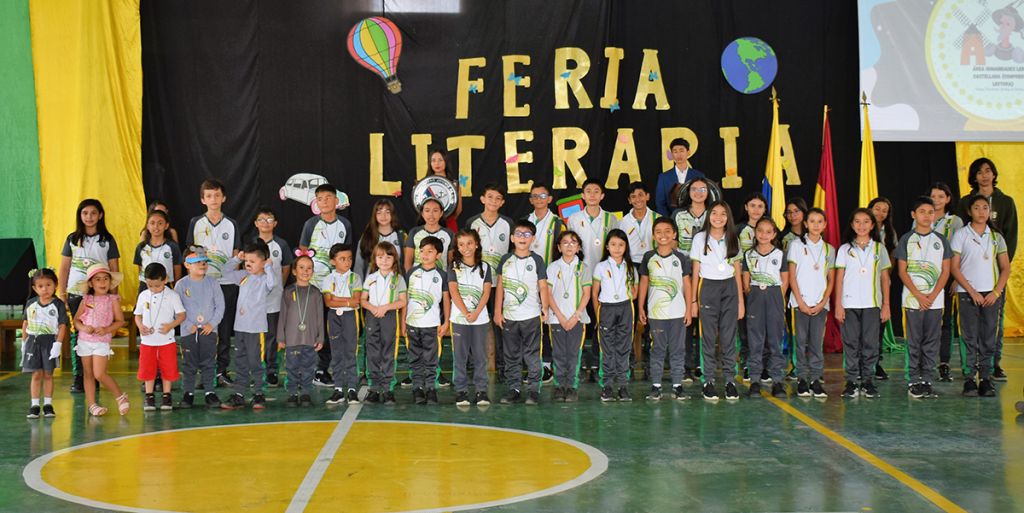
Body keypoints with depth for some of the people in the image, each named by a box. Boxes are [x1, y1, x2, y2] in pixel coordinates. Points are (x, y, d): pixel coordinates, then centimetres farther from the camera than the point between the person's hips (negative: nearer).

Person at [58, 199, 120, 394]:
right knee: (77, 334, -1)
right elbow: (64, 268, 11)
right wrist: (61, 293, 4)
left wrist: (114, 294, -2)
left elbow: (114, 269, 6)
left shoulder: (107, 240, 5)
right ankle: (78, 378, 4)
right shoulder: (72, 239, 10)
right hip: (76, 293, 1)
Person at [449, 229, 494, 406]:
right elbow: (453, 292, -5)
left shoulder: (484, 267, 7)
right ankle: (461, 391, 7)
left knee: (480, 355, 2)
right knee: (460, 356, 2)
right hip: (459, 318, -1)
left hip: (480, 318, 1)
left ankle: (481, 390, 7)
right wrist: (466, 313, -15)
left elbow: (486, 292, -1)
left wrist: (476, 313, -14)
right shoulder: (454, 267, 4)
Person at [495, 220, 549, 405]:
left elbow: (543, 286, 0)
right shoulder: (506, 260, 6)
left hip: (531, 315, -2)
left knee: (532, 355, 0)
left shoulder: (536, 261, 0)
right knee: (511, 355, 8)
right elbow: (500, 286, 7)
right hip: (509, 316, 3)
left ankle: (533, 389, 5)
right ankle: (513, 388, 15)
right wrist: (498, 311, 3)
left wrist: (544, 308, -9)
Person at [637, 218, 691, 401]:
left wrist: (689, 309, 2)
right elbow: (644, 282, 8)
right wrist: (641, 307, 6)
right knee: (657, 349, 5)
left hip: (677, 312, 0)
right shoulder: (649, 257, 3)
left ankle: (677, 385, 10)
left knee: (677, 350, 4)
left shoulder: (680, 258, 2)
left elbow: (687, 284, 6)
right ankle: (655, 386, 8)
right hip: (655, 312, 0)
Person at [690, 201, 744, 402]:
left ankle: (730, 380, 7)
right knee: (709, 337, 0)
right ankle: (709, 382, 4)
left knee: (728, 337, 2)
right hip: (708, 288, -2)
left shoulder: (733, 240, 9)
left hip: (730, 289, 2)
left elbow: (737, 272, 10)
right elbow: (695, 272, 3)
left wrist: (741, 301, 5)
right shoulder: (700, 238, 2)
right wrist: (693, 300, -1)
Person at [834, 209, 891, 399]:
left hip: (872, 304, 0)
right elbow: (839, 278, 4)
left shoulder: (879, 249, 8)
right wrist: (838, 305, -2)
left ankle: (868, 380, 10)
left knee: (870, 343, 2)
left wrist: (886, 304, 3)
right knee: (851, 343, 1)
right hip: (849, 303, 0)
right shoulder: (845, 249, 6)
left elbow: (885, 278, 9)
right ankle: (852, 381, 7)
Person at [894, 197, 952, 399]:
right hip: (912, 299, -2)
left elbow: (945, 271, 6)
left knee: (931, 341, 3)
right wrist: (919, 296, -10)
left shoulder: (941, 241, 9)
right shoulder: (906, 240, 3)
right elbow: (902, 271, -1)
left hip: (935, 299, 2)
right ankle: (913, 381, 3)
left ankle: (926, 380, 9)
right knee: (914, 341, -1)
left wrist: (932, 296, -7)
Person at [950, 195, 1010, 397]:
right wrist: (972, 292, -8)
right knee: (970, 338, -2)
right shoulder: (961, 235, 2)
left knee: (989, 338, 1)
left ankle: (986, 378, 6)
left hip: (992, 294, 2)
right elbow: (954, 267, -2)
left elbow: (1006, 268, 9)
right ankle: (970, 379, 2)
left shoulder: (996, 237, 10)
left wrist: (996, 292, -5)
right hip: (968, 294, -2)